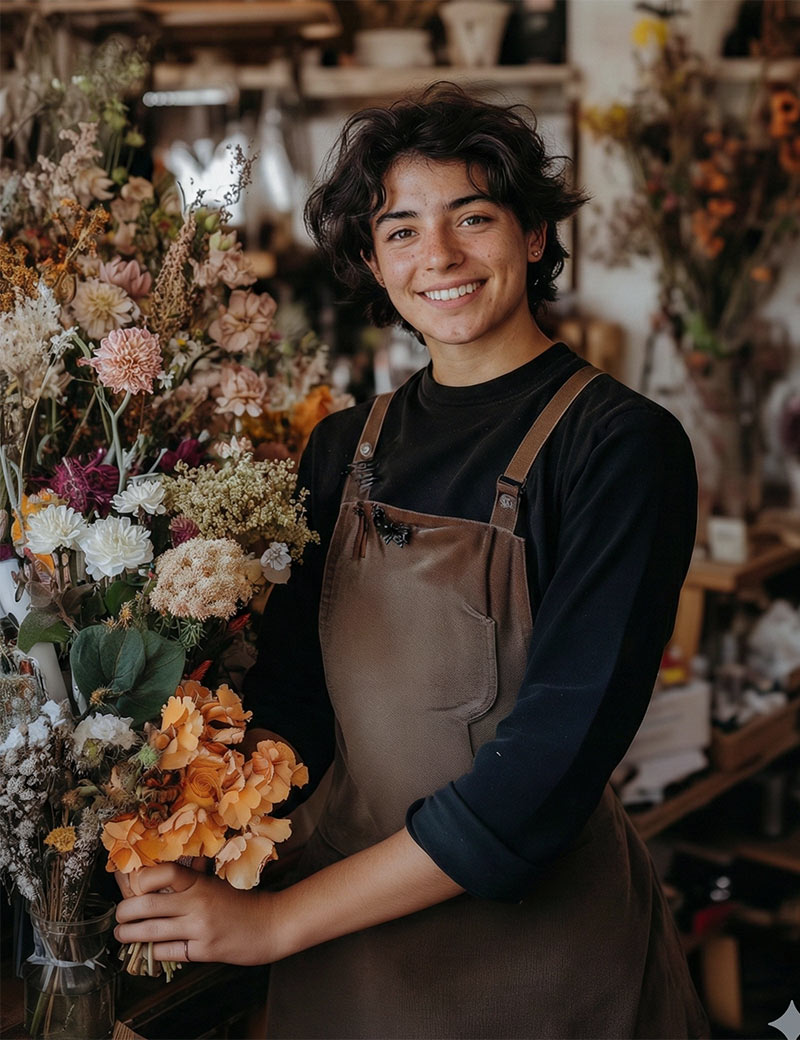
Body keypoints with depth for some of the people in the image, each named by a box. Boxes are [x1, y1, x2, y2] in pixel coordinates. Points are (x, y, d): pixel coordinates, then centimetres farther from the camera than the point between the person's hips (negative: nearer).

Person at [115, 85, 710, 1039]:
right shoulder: (343, 449, 2)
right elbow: (292, 708, 5)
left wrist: (277, 918, -20)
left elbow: (550, 762, -21)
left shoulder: (621, 446, -14)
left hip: (542, 949, -4)